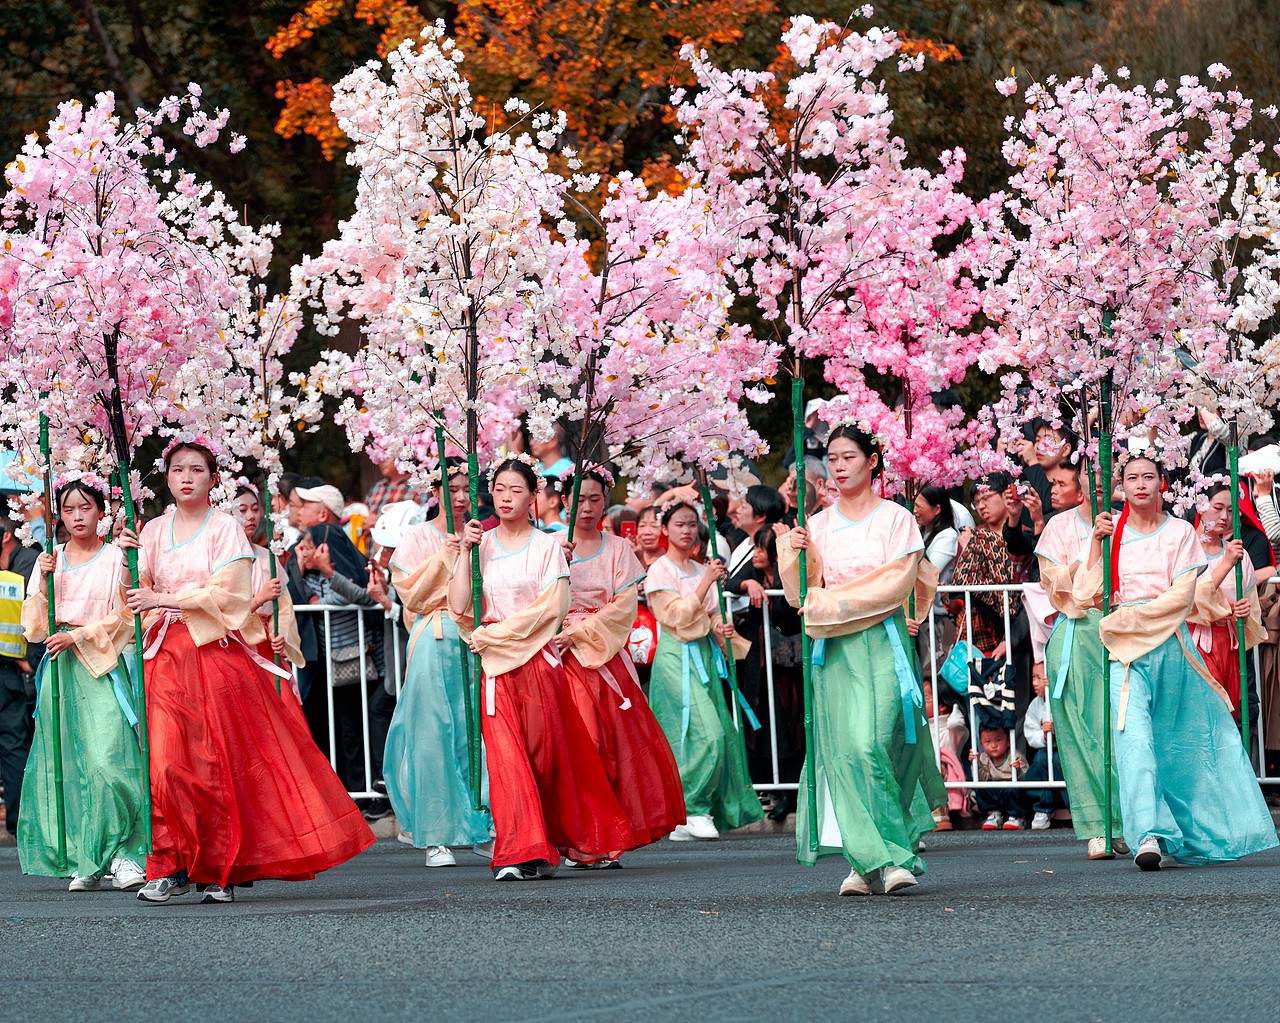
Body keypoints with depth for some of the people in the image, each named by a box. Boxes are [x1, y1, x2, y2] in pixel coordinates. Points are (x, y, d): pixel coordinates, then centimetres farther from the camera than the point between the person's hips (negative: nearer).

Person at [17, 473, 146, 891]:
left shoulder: (115, 558, 3)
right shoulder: (50, 560, 13)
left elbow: (123, 619, -2)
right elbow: (34, 625, 10)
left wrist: (78, 636, -11)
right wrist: (45, 582, -4)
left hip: (103, 668, -4)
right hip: (60, 669, 4)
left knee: (107, 759, -16)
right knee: (66, 762, -1)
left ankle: (123, 853, -12)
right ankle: (83, 861, 2)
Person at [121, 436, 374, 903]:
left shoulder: (225, 527, 1)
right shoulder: (154, 531, 13)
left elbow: (227, 594, -9)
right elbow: (142, 593, 13)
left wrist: (164, 599, -13)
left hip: (216, 651, -3)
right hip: (167, 656, 3)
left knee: (223, 760, -5)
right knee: (168, 758, -8)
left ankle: (220, 870, 1)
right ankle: (173, 867, -4)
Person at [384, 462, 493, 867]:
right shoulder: (419, 537, 5)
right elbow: (412, 593, -3)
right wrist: (445, 556, -10)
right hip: (436, 641, -3)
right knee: (434, 734, -6)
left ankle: (483, 829, 6)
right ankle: (436, 836, -3)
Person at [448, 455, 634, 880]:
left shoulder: (547, 546, 4)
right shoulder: (480, 545, 10)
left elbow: (551, 607, -8)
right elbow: (460, 607, 1)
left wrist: (493, 633, -10)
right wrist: (465, 551, -6)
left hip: (538, 660, -2)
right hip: (495, 668, 2)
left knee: (546, 755, -1)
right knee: (505, 754, -8)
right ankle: (523, 853, -12)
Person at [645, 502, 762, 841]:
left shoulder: (702, 571, 17)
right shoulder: (660, 570, -4)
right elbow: (676, 616, -13)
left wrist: (723, 630, -1)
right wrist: (705, 583, -19)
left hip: (704, 655, 7)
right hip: (676, 657, -7)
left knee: (718, 733, 2)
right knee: (702, 732, -18)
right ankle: (691, 810, -12)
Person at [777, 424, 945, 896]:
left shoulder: (895, 518, 3)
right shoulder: (818, 525, 14)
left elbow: (897, 584, -7)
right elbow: (802, 596, 11)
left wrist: (830, 602, -10)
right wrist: (796, 555, -7)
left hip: (881, 644, -4)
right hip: (833, 650, 4)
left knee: (871, 745, -16)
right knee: (842, 750, -7)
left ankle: (885, 860, -12)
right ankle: (869, 860, -4)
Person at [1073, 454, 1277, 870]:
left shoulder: (1180, 532, 7)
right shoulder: (1111, 532, 8)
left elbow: (1182, 596, -4)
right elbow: (1088, 593, -1)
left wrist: (1131, 615, -12)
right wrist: (1096, 541, -7)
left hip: (1171, 643, 1)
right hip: (1126, 649, -1)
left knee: (1186, 739, 5)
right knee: (1133, 734, -19)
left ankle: (1198, 831, 18)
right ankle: (1148, 834, -30)